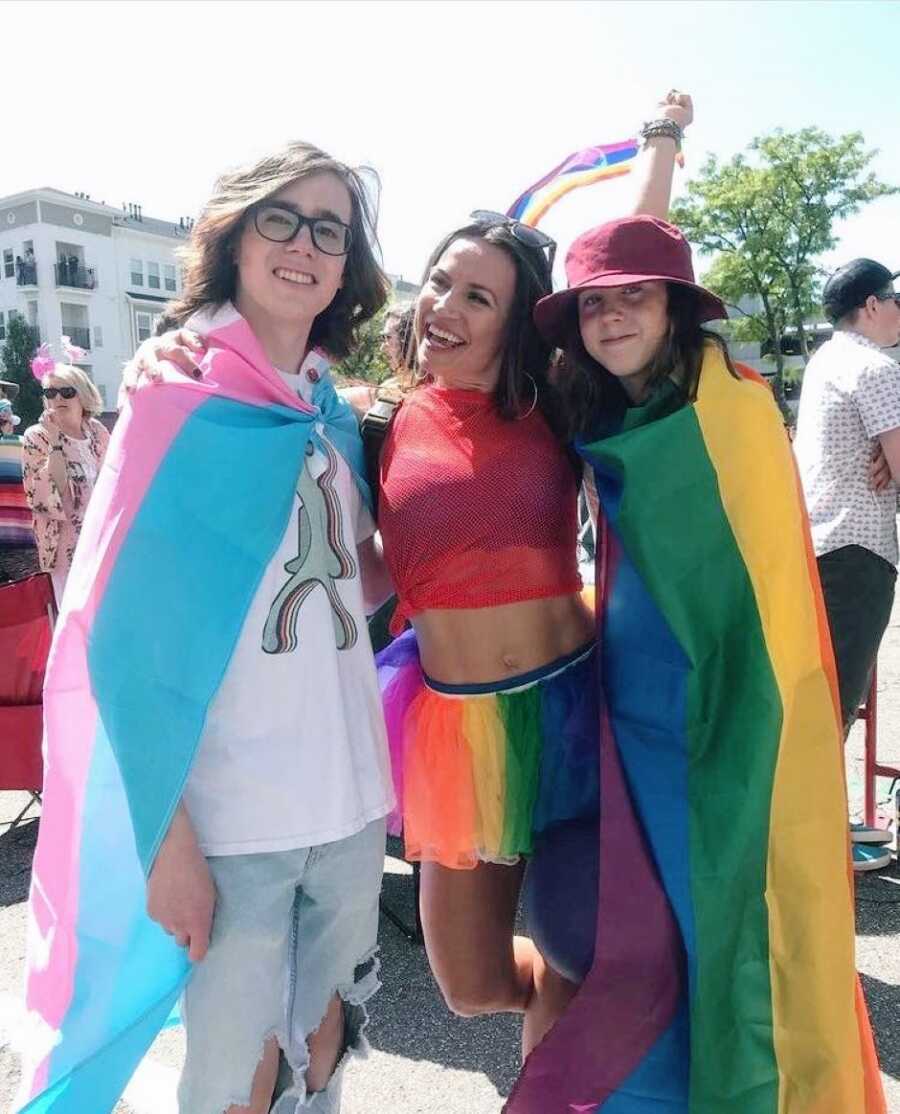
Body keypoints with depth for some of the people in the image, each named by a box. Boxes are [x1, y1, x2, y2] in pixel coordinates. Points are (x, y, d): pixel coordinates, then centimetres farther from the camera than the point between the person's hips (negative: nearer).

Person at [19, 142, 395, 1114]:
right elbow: (124, 628, -10)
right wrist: (166, 837, -13)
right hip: (227, 816, -5)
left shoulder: (336, 415, 8)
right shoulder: (181, 396, -7)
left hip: (349, 798, 5)